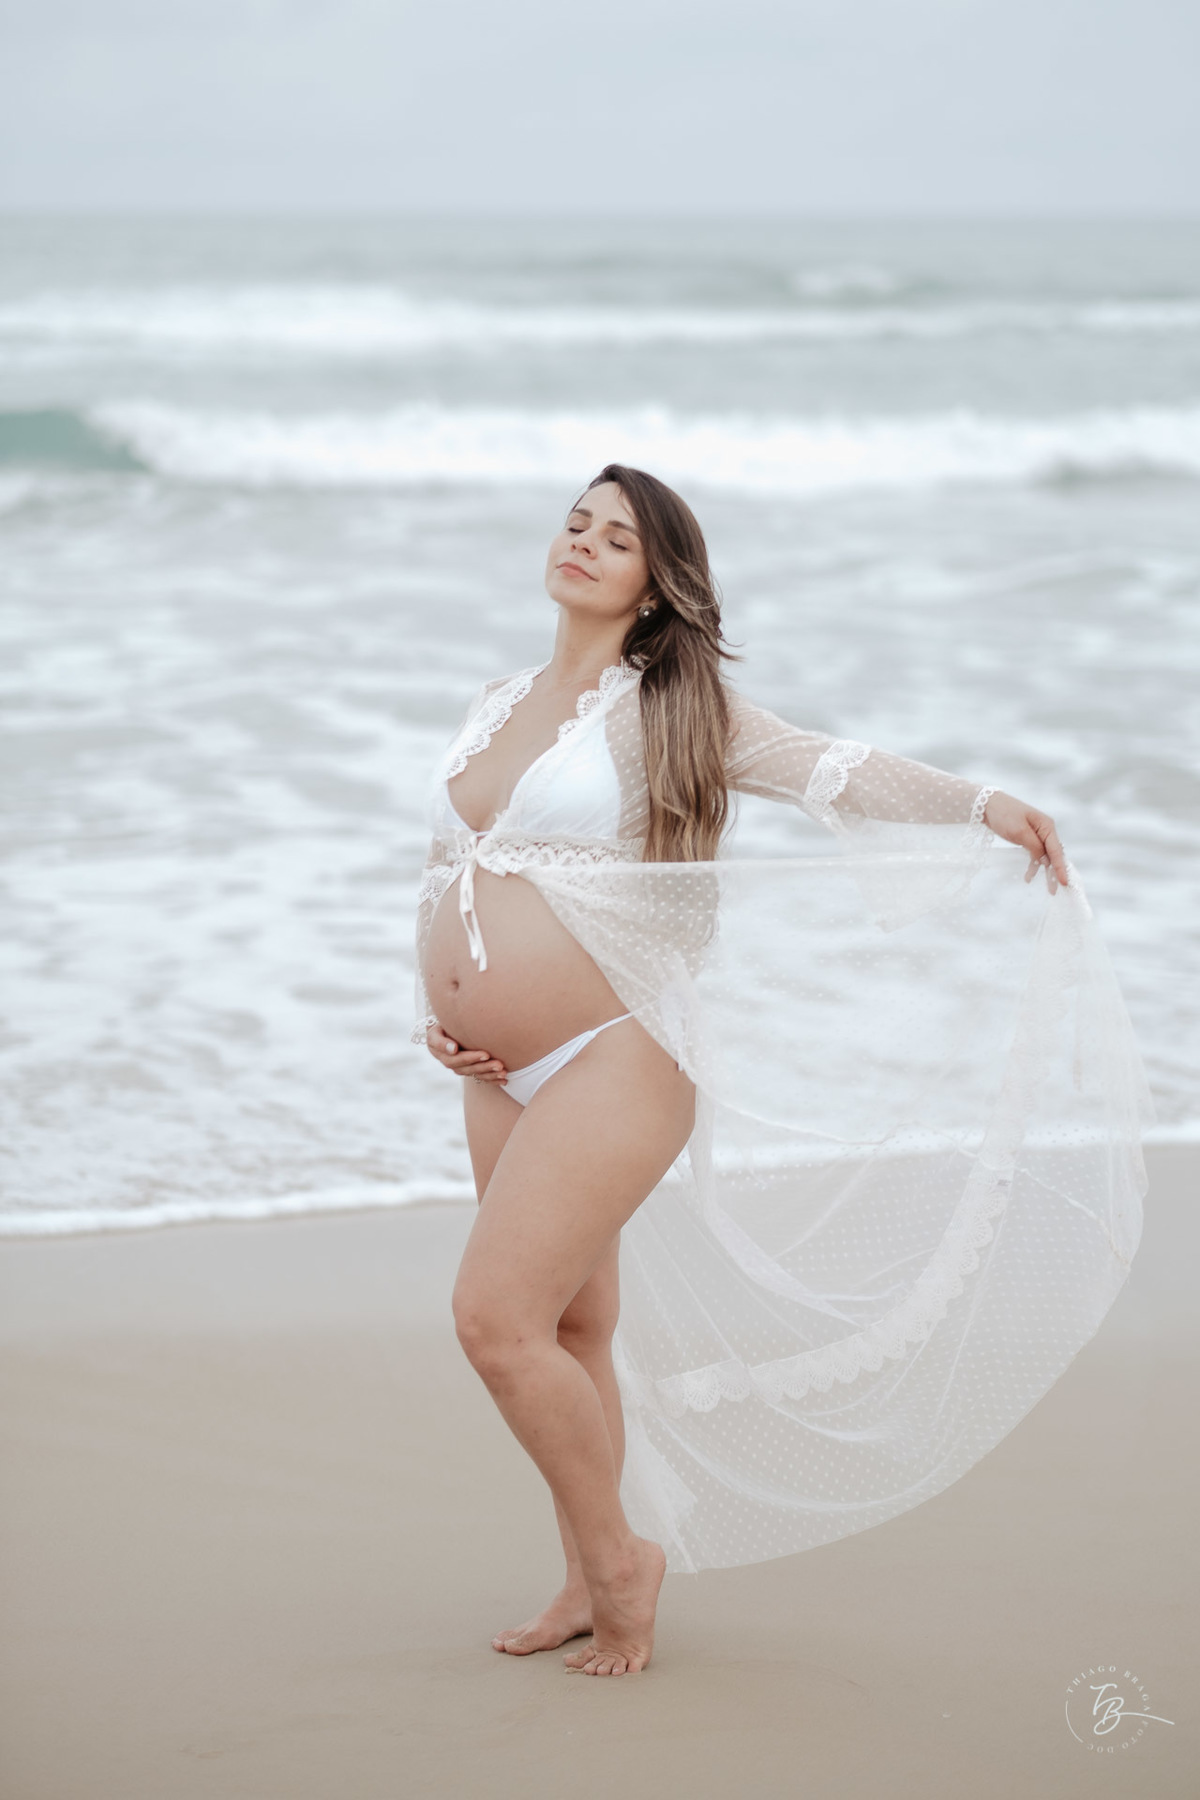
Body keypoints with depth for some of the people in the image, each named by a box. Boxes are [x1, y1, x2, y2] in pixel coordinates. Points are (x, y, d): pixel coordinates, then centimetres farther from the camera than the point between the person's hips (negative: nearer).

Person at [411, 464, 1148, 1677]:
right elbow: (446, 878, 20)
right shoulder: (494, 708, 14)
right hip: (502, 1080, 6)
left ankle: (620, 1551, 6)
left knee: (497, 1318, -14)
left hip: (614, 1056, -6)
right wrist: (435, 1012, 4)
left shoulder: (661, 707, -4)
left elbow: (829, 770, -14)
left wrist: (979, 805, -28)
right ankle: (592, 1586, 27)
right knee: (573, 1328, 13)